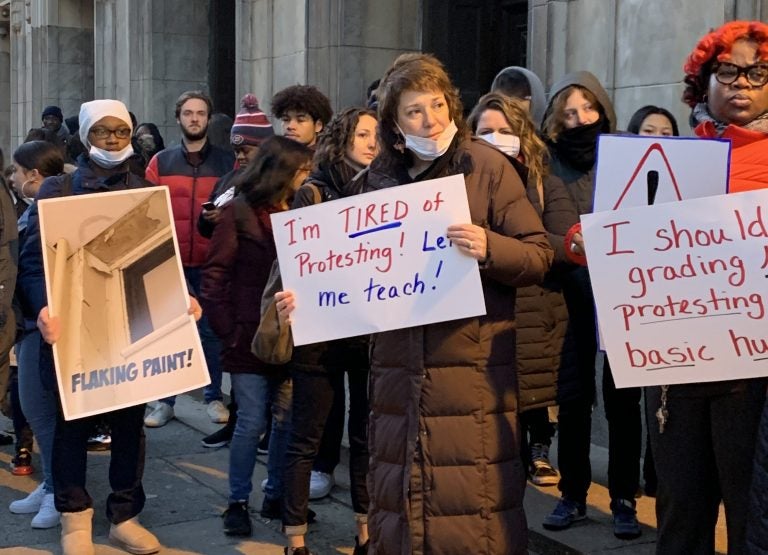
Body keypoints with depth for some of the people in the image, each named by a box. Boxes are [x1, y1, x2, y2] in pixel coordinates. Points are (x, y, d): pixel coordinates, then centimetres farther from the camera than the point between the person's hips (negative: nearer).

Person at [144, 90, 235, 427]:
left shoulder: (228, 162, 5)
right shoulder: (160, 162, 7)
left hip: (212, 262, -1)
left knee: (211, 330, 5)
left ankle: (214, 397, 17)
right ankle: (165, 400, 12)